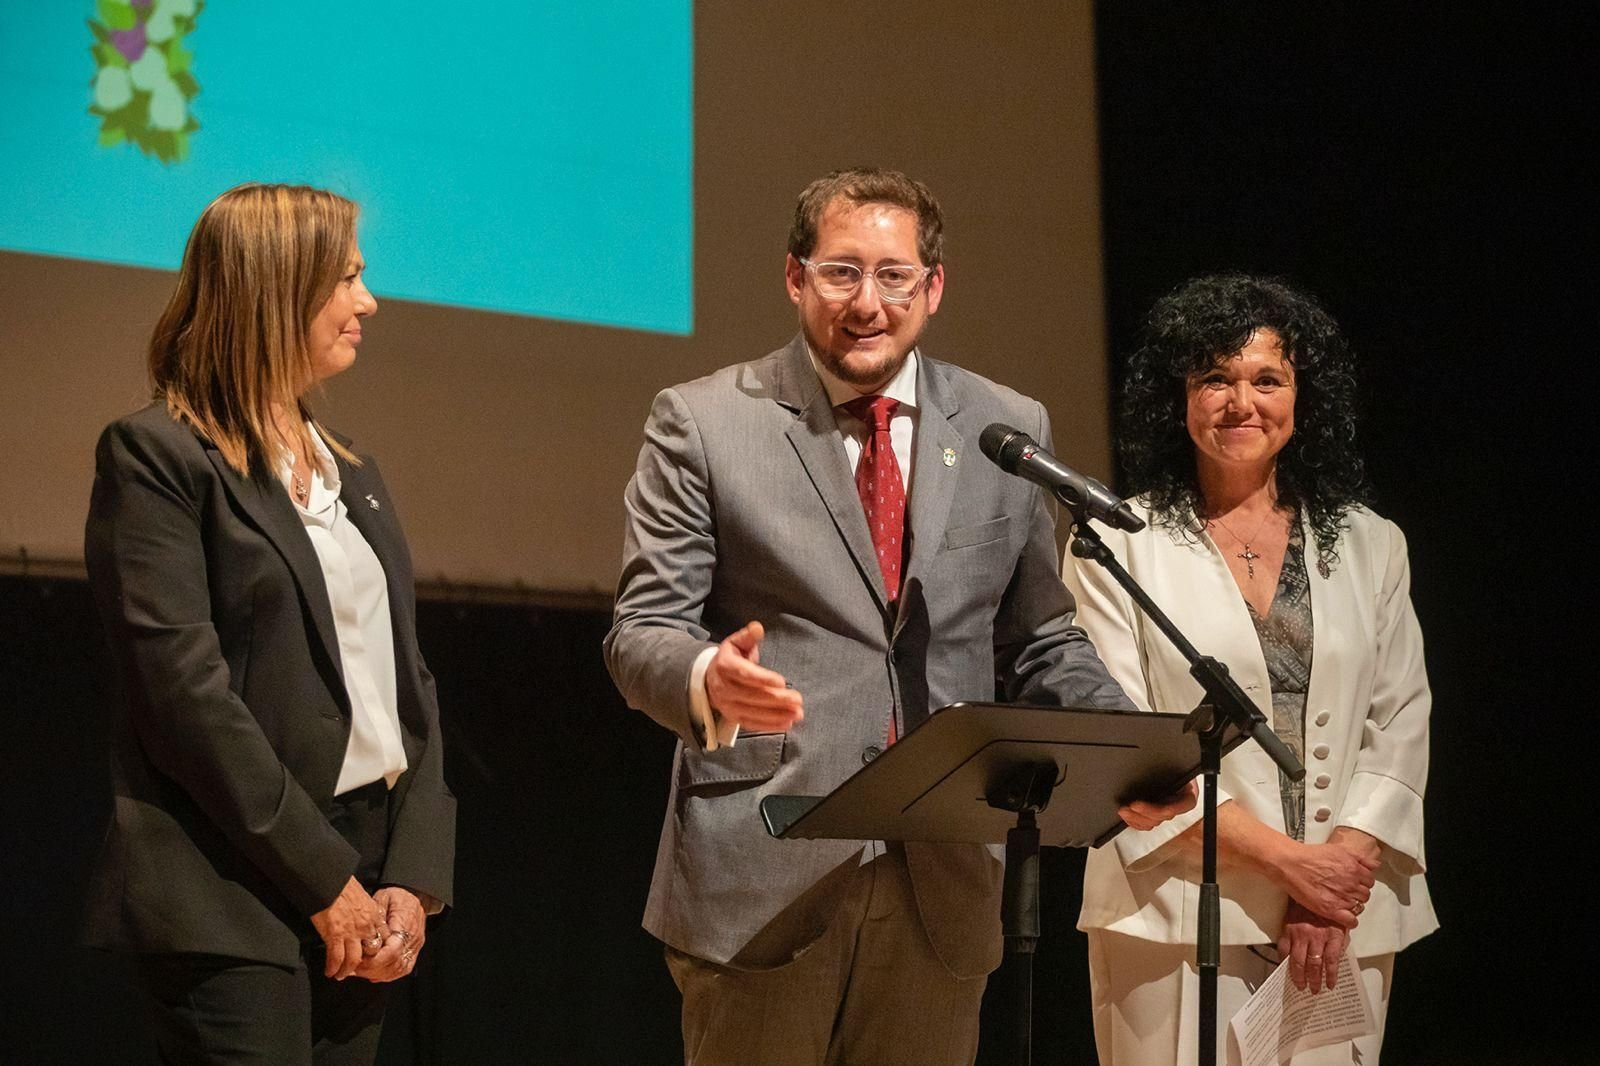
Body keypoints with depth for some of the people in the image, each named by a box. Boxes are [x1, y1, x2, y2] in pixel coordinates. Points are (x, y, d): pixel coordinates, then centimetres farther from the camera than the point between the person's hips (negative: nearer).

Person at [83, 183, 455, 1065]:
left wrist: (413, 876, 1)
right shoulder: (156, 455, -5)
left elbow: (410, 683, 14)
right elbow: (185, 689, -13)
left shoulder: (354, 474, 18)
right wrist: (325, 881, -13)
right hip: (235, 905, -7)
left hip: (362, 886, 7)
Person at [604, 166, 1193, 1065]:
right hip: (762, 881, -3)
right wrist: (708, 680, -24)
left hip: (943, 890, 3)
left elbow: (1042, 643, 14)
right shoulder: (703, 423, 1)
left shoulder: (1010, 430, 9)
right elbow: (641, 636, -1)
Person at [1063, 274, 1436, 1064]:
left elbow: (1401, 726, 7)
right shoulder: (1117, 545, 0)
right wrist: (1286, 859, -12)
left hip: (1343, 925, 3)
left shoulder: (1369, 546, 11)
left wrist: (1343, 868, -9)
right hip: (1180, 918, -3)